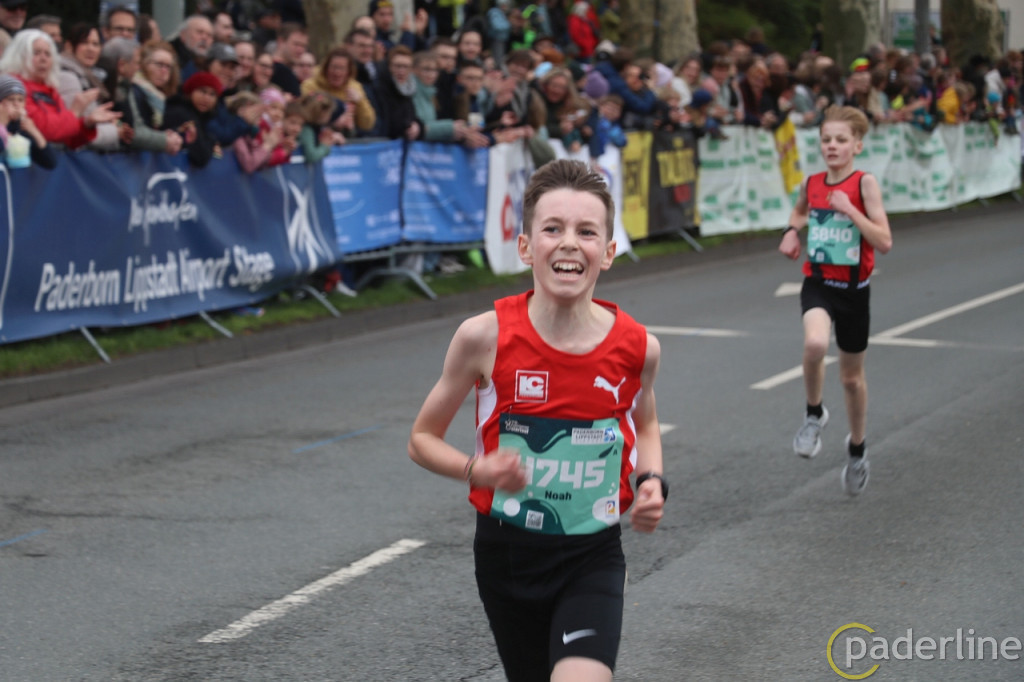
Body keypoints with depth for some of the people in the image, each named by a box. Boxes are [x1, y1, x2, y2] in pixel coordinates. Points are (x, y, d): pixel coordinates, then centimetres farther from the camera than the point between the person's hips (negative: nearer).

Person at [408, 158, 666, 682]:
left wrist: (652, 482, -5)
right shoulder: (486, 337, -14)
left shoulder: (637, 348, -9)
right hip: (506, 554, 1)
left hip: (593, 559, -1)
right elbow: (422, 439, -2)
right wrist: (478, 470, -20)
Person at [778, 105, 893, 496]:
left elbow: (884, 243, -18)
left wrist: (849, 209, -24)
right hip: (818, 283, 1)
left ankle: (857, 448, 37)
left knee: (852, 376, 13)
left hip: (853, 288, -1)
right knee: (815, 343, -32)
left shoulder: (864, 184, -11)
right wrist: (791, 230, 7)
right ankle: (814, 414, -6)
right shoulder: (811, 184, 0)